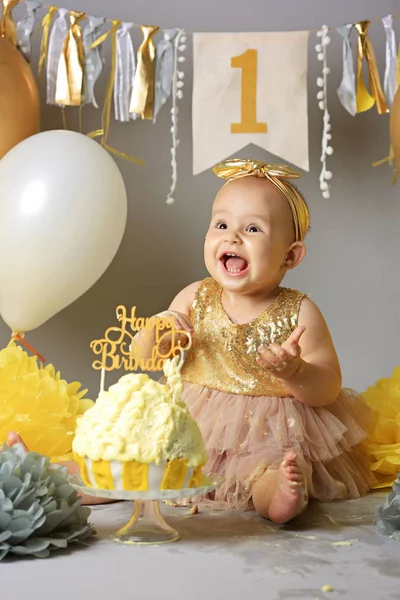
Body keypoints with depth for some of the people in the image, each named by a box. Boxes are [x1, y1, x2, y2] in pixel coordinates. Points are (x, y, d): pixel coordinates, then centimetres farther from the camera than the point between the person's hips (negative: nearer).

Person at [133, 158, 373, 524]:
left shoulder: (299, 313, -8)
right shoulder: (195, 299, 1)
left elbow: (328, 389, -9)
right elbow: (145, 358, 8)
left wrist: (294, 372, -31)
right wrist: (153, 336, -16)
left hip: (274, 435, -4)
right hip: (193, 424, 4)